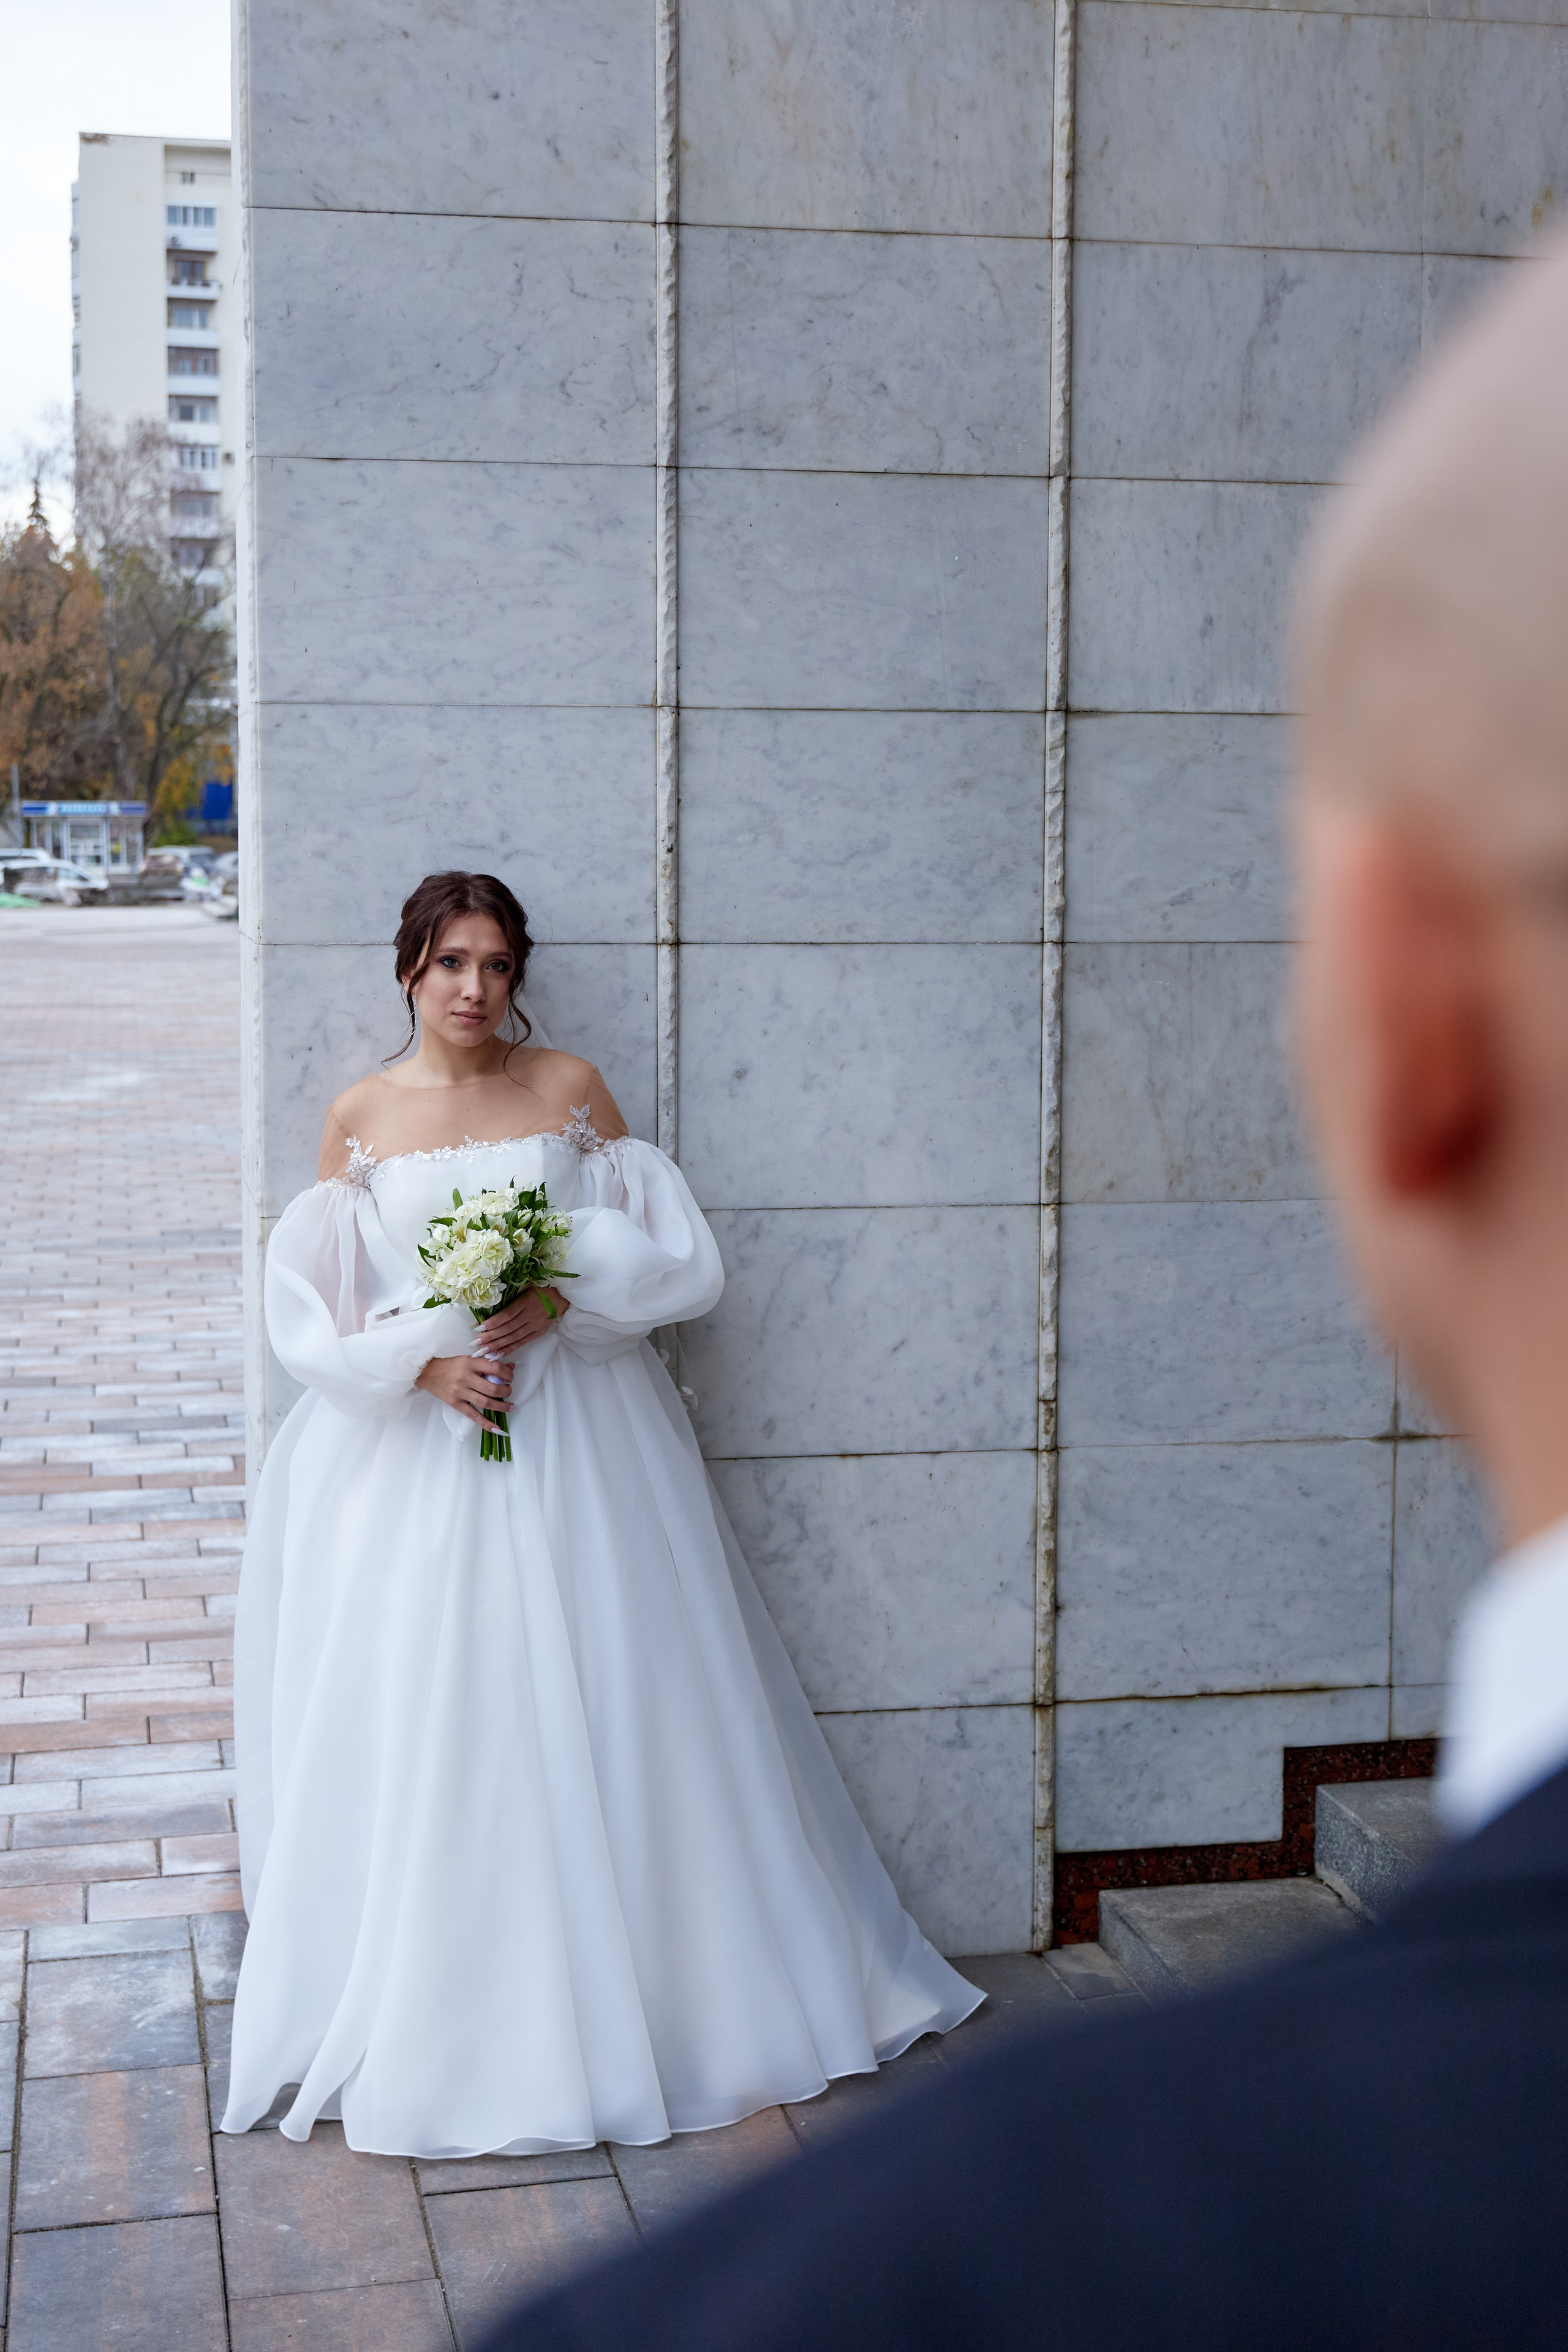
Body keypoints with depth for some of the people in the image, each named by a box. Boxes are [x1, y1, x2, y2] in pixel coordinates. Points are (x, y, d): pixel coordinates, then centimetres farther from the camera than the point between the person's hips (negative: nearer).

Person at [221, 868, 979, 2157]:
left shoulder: (571, 1086, 4)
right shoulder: (359, 1117, 4)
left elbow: (676, 1255, 1)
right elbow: (311, 1312, 3)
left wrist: (558, 1300, -15)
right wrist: (424, 1365, -13)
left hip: (580, 1439, 0)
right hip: (416, 1449, 0)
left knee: (614, 1713, 3)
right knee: (426, 1734, 1)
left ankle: (648, 1992, 18)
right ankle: (436, 2021, 14)